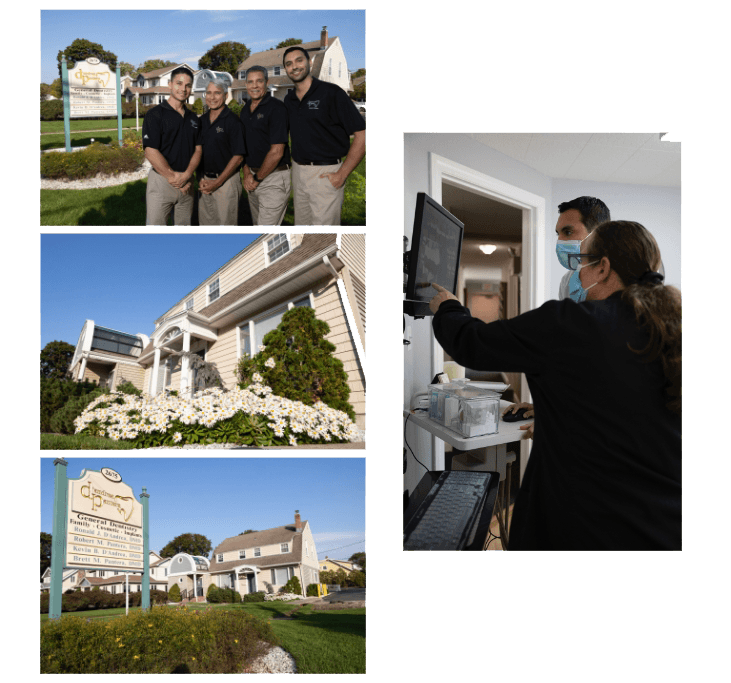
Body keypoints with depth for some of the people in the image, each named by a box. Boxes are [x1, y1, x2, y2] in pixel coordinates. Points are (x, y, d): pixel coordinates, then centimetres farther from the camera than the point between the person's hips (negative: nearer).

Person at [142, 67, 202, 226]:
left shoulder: (193, 118, 14)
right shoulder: (155, 114, -4)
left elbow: (197, 149, 7)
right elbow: (151, 152, -12)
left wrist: (186, 175, -10)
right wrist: (173, 177, -14)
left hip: (187, 183, 5)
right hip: (161, 181, -5)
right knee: (155, 225, -5)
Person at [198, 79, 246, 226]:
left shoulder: (232, 121, -7)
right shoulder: (202, 121, 10)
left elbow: (238, 157, -12)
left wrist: (217, 182, -14)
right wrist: (200, 179, -1)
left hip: (226, 180, -6)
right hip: (204, 182, 6)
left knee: (226, 224, -1)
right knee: (205, 223, 12)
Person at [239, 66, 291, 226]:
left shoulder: (277, 108, -12)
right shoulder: (245, 109, 13)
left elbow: (276, 152, -17)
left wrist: (257, 178, -10)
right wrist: (247, 173, 1)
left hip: (274, 178, -8)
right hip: (253, 180, 8)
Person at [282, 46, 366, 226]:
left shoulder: (331, 93, -8)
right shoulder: (289, 99, 12)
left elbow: (361, 134, -13)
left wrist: (342, 174, -16)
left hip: (325, 173, -6)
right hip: (298, 170, 7)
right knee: (301, 224, 14)